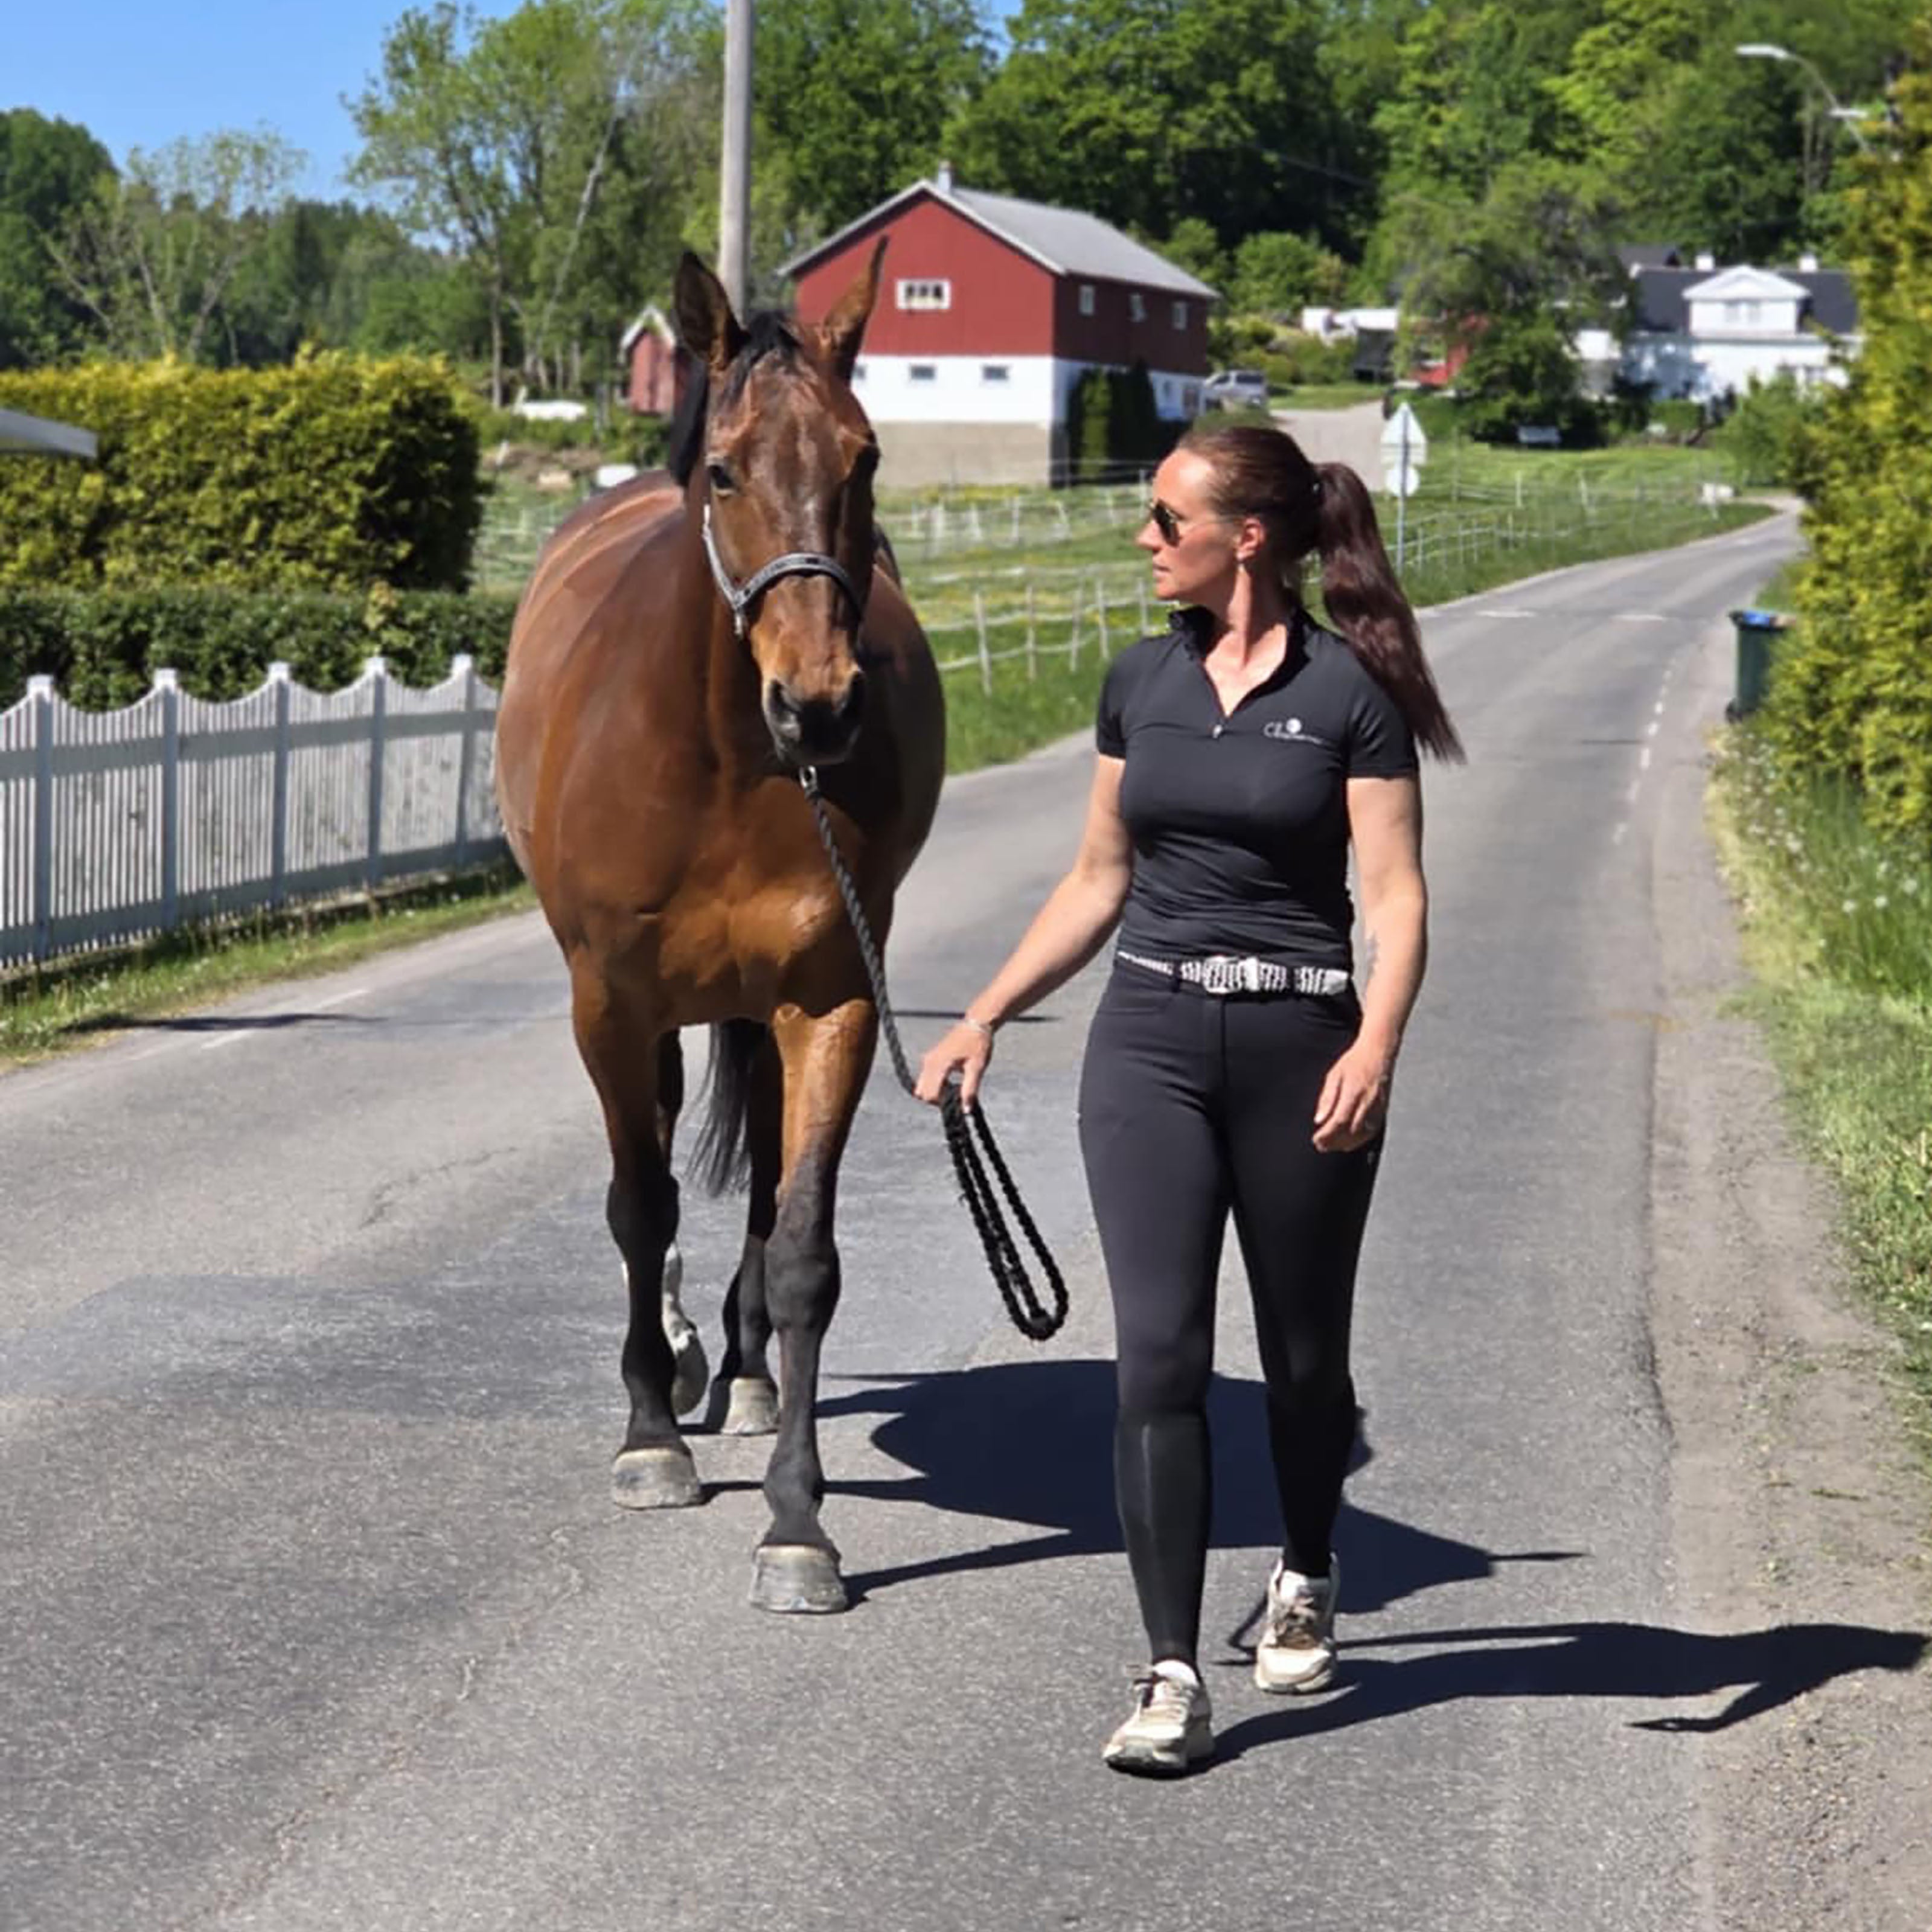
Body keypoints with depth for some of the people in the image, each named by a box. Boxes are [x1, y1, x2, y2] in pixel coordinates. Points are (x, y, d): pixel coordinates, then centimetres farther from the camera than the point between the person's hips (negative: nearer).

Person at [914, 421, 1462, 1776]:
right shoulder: (1141, 682, 9)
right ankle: (1172, 1679, -6)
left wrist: (1377, 1044, -24)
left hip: (1298, 1045, -3)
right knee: (1160, 1354, -7)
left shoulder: (1349, 692, -5)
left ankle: (1305, 1583, 39)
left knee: (1304, 1355, 11)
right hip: (1151, 1040, 3)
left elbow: (1397, 899, -9)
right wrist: (988, 1015, 12)